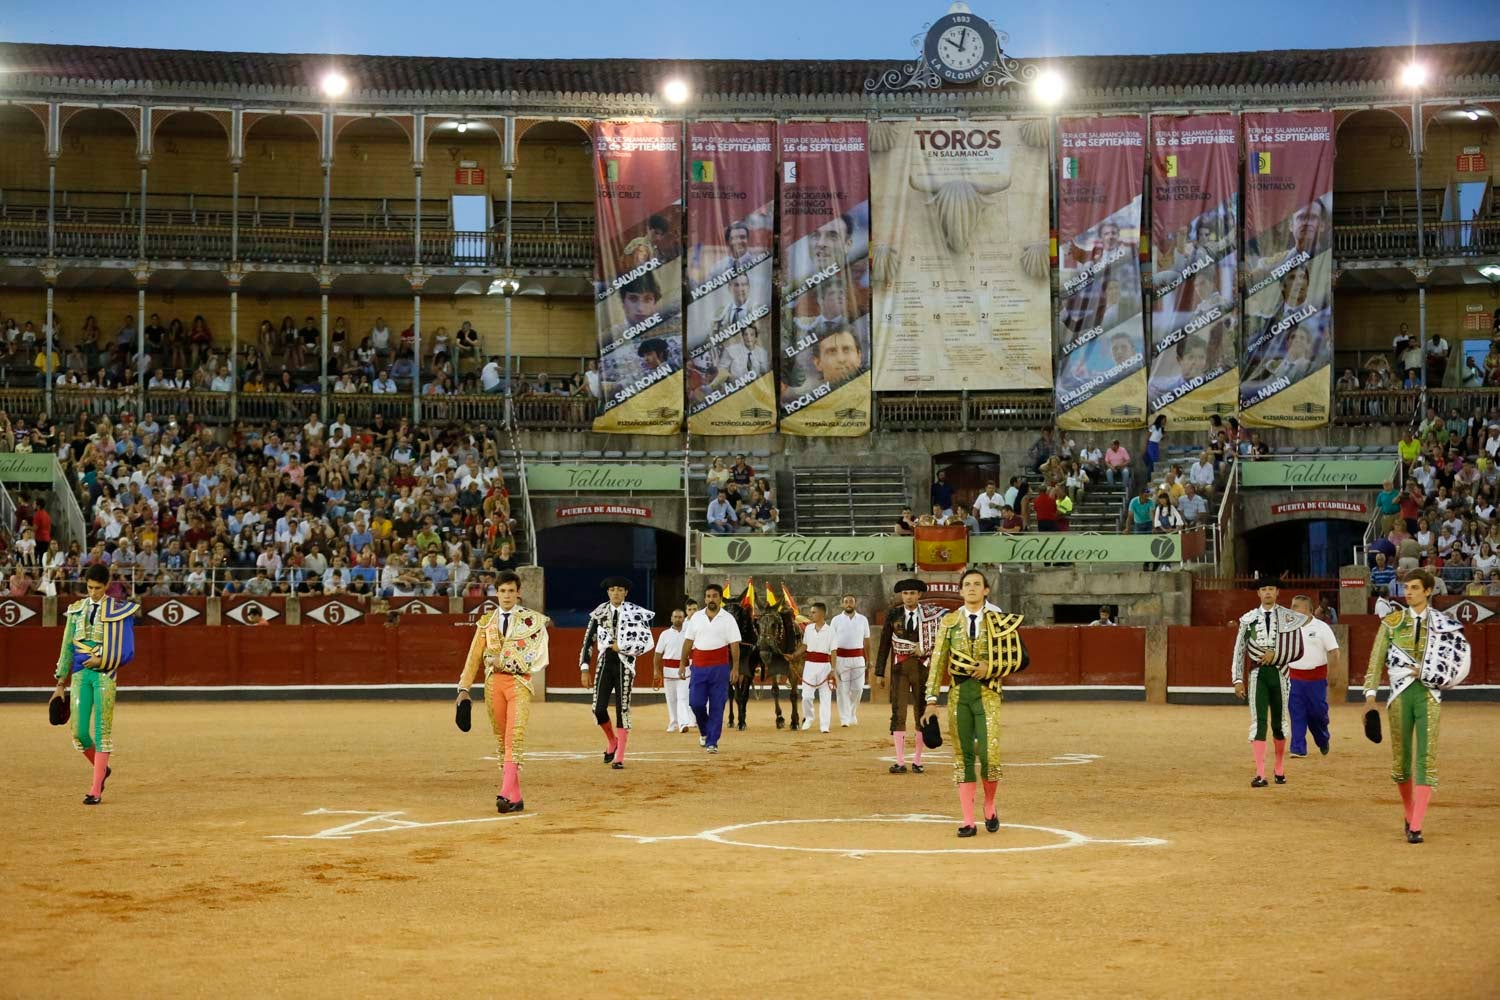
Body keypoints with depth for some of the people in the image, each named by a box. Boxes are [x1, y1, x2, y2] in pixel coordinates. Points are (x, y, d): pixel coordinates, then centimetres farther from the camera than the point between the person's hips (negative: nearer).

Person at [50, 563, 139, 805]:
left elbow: (127, 651, 0)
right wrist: (60, 684, 11)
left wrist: (102, 660, -13)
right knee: (79, 732, 0)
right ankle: (101, 769, 27)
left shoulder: (118, 611, -2)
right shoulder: (77, 610, 9)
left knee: (102, 732, -4)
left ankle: (96, 791, -2)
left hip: (104, 674, -4)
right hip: (80, 674, 4)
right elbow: (67, 648, 12)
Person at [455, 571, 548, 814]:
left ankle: (507, 795, -25)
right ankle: (516, 798, 11)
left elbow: (537, 658, -5)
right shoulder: (487, 622, 12)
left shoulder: (533, 620, 2)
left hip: (519, 682, -4)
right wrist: (464, 688, 3)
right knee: (501, 739, 6)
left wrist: (503, 662, -10)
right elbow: (474, 657, 10)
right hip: (493, 682, 4)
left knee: (514, 737, -17)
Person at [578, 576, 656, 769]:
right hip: (604, 663, 2)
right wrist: (584, 669, 0)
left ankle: (619, 757, 3)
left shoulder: (635, 613, -4)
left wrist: (621, 647, -10)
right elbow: (588, 642, 6)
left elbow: (646, 642, -7)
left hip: (624, 664, -2)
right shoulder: (599, 613, 4)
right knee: (598, 709, -5)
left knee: (623, 709, -2)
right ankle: (611, 741, 24)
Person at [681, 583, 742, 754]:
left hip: (719, 668, -2)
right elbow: (688, 642, 11)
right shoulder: (696, 617, 8)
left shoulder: (728, 619, 0)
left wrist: (735, 668, -9)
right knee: (695, 702, -3)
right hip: (699, 667, 2)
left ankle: (712, 742, 2)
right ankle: (704, 731, 24)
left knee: (717, 706, -3)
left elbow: (734, 645, -2)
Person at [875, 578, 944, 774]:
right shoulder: (893, 614, 3)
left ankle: (917, 761, 11)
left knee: (921, 713, 4)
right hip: (899, 667, 0)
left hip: (922, 667, 0)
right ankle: (900, 762, -1)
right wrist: (879, 673, 3)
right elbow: (884, 645, 6)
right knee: (898, 713, -4)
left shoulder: (930, 613, 1)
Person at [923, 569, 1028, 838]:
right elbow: (937, 662, 5)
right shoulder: (949, 622, 7)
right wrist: (932, 700, -2)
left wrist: (990, 667, -10)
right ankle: (968, 820, 6)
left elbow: (1019, 659, 4)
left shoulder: (1000, 621, 3)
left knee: (988, 753, -11)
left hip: (987, 692, -2)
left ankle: (989, 807, 16)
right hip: (958, 693, 2)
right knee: (963, 754, 1)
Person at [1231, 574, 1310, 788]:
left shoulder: (1289, 617, 2)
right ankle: (1260, 775, -11)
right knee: (1258, 722, -8)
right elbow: (1239, 651, 6)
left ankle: (1280, 771, 24)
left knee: (1279, 722, 8)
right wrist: (1238, 680, 0)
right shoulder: (1248, 619, 5)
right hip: (1257, 673, 0)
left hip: (1280, 673, 0)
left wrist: (1275, 653, -13)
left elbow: (1297, 650, -3)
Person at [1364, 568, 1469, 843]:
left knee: (1426, 759, -9)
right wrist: (1370, 696, -8)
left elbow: (1457, 661, 4)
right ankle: (1409, 817, 26)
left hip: (1429, 695, -1)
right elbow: (1376, 661, 2)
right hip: (1400, 695, 1)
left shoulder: (1444, 625, 5)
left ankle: (1416, 828, -13)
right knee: (1401, 759, 6)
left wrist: (1423, 672, -6)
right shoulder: (1392, 622, 6)